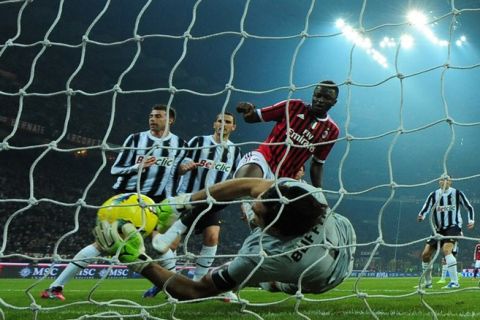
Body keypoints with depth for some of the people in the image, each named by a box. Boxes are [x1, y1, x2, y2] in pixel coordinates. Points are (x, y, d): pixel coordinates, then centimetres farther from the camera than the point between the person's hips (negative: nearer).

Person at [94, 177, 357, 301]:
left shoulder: (262, 258, -48)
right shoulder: (305, 190, -39)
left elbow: (196, 292, -37)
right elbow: (247, 185, -24)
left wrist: (140, 262, -37)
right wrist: (185, 201, -25)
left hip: (320, 282, -4)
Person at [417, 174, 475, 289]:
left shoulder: (457, 193, -1)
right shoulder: (433, 195, 4)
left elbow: (469, 207, 8)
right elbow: (425, 209, -2)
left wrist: (471, 220, -5)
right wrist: (421, 217, -23)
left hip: (453, 227, -4)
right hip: (439, 229, 4)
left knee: (446, 249, -29)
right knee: (425, 254, -1)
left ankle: (454, 282, -27)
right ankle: (427, 283, 19)